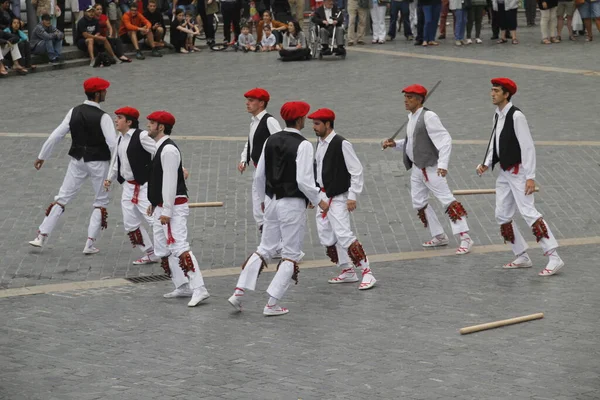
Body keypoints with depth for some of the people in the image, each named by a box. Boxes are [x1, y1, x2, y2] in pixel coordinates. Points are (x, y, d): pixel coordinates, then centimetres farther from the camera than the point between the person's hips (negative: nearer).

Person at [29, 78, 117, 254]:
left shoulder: (74, 112, -2)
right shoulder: (102, 117, -16)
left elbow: (56, 135, 0)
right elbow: (113, 144, -22)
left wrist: (42, 156, 10)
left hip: (77, 160, 4)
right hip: (98, 162, -4)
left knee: (62, 197, 13)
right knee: (101, 202, 12)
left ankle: (41, 237, 12)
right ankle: (90, 244, 8)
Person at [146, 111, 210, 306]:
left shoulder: (168, 150, -18)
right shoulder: (161, 148, 14)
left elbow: (170, 181, -22)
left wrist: (167, 211, -24)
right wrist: (154, 203, 22)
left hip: (173, 207, -11)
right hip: (162, 207, 11)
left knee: (180, 248, -18)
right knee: (163, 250, 14)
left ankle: (199, 289, -22)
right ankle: (182, 287, 18)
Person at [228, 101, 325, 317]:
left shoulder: (271, 140, 6)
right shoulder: (302, 145, -15)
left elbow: (259, 175, 9)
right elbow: (304, 180, -20)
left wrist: (263, 199, 25)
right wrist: (318, 201, -6)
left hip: (272, 201, 6)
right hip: (293, 204, -6)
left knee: (264, 249, 16)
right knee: (290, 255, 4)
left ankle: (239, 292, 8)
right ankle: (272, 304, 2)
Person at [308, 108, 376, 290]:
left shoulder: (341, 144, -17)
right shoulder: (320, 143, 9)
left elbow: (356, 170, -16)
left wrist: (352, 196, -17)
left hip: (338, 198, -9)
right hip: (323, 196, 9)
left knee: (343, 235, -16)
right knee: (326, 237, 11)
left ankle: (367, 273, -11)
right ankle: (347, 271, 23)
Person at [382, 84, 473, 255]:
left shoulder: (428, 117, -15)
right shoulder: (412, 117, 11)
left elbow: (445, 139, -20)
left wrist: (443, 164, -28)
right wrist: (395, 144, 9)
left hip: (431, 168, -10)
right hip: (417, 168, 10)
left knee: (447, 200, -10)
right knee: (419, 203, 13)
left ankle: (465, 239, -10)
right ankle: (439, 236, 24)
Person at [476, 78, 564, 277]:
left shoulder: (516, 116, -16)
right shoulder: (497, 115, 9)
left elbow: (528, 146, -18)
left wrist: (530, 177, -21)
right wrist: (486, 164, 2)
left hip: (518, 172, -9)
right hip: (504, 172, 9)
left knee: (528, 211, -17)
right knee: (502, 215, 9)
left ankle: (554, 258, -18)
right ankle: (522, 257, 21)